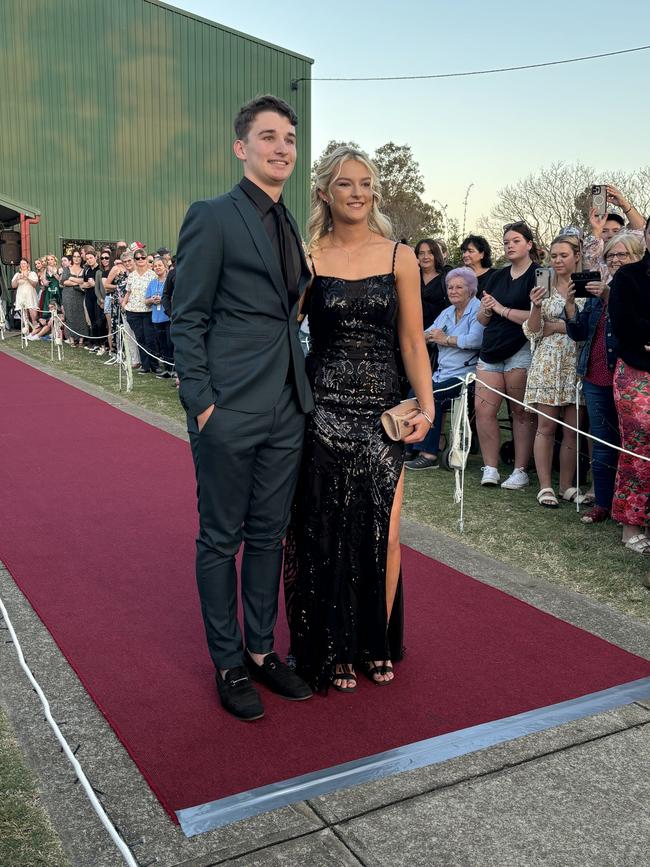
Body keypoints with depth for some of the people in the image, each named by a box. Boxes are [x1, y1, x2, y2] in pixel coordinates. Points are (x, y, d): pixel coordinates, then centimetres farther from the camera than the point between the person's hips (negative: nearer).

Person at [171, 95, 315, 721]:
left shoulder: (287, 224, 14)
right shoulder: (212, 217, -6)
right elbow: (186, 321, -8)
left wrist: (301, 389, 9)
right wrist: (202, 404, -14)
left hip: (285, 409, 7)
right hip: (230, 410, -7)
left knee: (268, 534, 15)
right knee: (221, 539, 6)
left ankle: (261, 650, 29)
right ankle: (228, 664, 20)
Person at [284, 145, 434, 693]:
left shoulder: (399, 257, 4)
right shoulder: (307, 258, 1)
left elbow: (412, 341, 4)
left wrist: (426, 406, -5)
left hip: (382, 409, 1)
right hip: (324, 407, -1)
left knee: (383, 533, 3)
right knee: (327, 534, 5)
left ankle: (378, 644, 25)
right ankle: (335, 651, 24)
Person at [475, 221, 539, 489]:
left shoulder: (538, 275, -2)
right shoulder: (498, 277, 18)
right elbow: (483, 320, 21)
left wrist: (502, 309, -10)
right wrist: (485, 309, -2)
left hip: (521, 352, -6)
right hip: (491, 351, 6)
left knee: (521, 413, -1)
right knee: (483, 409, -4)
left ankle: (520, 471, 6)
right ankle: (490, 468, 2)